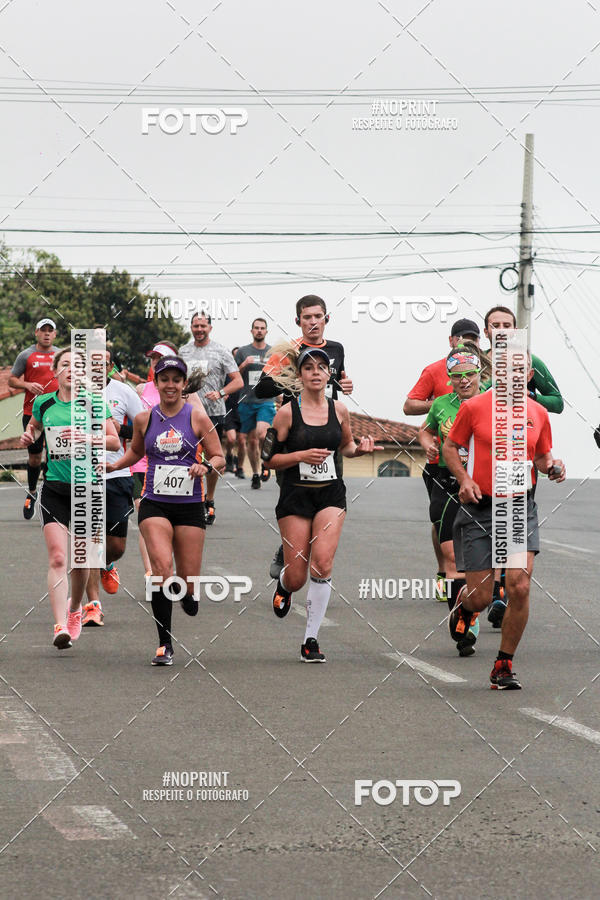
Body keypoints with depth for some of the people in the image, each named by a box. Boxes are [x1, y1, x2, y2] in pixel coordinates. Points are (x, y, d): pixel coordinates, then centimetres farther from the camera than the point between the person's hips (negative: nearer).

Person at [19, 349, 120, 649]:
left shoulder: (94, 403, -2)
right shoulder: (43, 403, 5)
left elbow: (115, 442, -3)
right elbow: (34, 424, 27)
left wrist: (85, 437, -18)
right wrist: (29, 435, 4)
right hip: (54, 489, 0)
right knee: (57, 558, -14)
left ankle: (74, 608, 39)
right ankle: (60, 626, -20)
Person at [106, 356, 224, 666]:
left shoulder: (197, 417, 0)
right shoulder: (144, 418, 6)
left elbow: (219, 458, 3)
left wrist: (206, 466, -18)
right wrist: (113, 466, 9)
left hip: (190, 506, 0)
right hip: (154, 504, 0)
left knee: (187, 580, -1)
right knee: (162, 566, -21)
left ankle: (187, 595, 40)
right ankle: (165, 644, -16)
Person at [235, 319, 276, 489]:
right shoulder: (243, 352, 8)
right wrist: (244, 365, -10)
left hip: (266, 401, -1)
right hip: (247, 401, 1)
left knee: (262, 434, -23)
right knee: (251, 440, 4)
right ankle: (255, 474, 16)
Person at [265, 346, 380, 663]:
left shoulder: (338, 409, 5)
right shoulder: (287, 412, -5)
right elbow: (269, 458, -2)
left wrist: (359, 448, 0)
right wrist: (302, 455, -16)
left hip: (331, 494, 2)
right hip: (296, 496, -2)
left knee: (322, 563, -17)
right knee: (296, 577, -2)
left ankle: (311, 640, -8)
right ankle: (283, 586, 40)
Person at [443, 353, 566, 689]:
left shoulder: (538, 413, 8)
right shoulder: (474, 407, -2)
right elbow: (450, 446, 7)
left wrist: (552, 466, -1)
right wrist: (464, 479, -9)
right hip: (479, 507, -2)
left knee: (519, 586, -15)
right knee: (480, 596, -2)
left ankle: (504, 665, 1)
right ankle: (464, 607, 39)